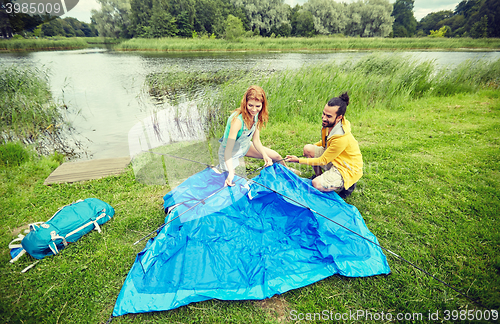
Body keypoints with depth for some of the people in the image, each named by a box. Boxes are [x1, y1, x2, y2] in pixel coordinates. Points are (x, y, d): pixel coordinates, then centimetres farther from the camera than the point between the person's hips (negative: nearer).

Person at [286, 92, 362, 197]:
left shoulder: (342, 138, -34)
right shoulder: (329, 124, -9)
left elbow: (323, 161, -24)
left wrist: (299, 160, -20)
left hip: (347, 169, -8)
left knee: (317, 184, -25)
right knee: (308, 148, -9)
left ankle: (347, 184, 1)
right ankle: (319, 175, 13)